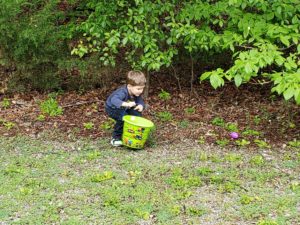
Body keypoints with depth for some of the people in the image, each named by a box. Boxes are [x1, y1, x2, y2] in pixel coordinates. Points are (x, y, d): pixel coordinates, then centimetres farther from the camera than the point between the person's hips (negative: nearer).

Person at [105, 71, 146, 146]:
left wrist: (141, 105, -37)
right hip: (112, 108, -7)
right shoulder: (122, 92, -41)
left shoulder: (137, 93, -18)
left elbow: (140, 101, -10)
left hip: (123, 109, 7)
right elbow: (114, 100, -58)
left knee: (137, 114, -9)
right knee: (123, 118, -31)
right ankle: (115, 138, -14)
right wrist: (126, 104, -74)